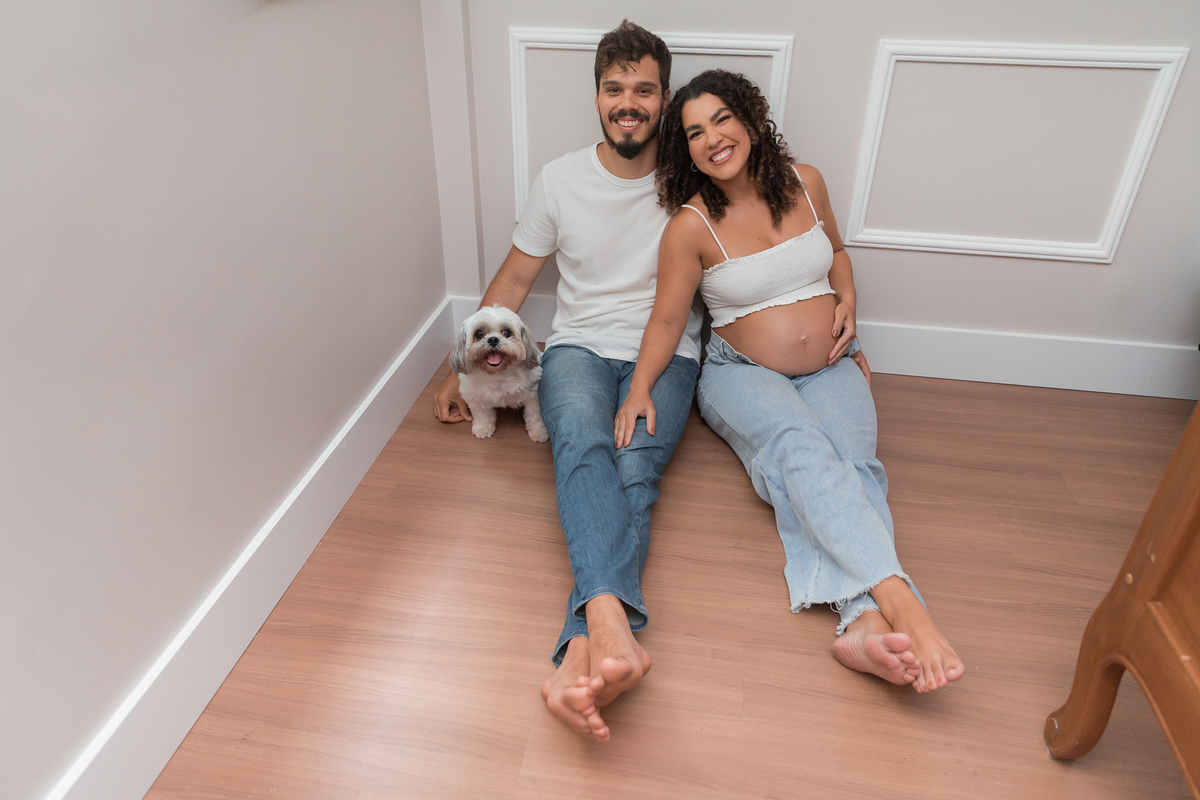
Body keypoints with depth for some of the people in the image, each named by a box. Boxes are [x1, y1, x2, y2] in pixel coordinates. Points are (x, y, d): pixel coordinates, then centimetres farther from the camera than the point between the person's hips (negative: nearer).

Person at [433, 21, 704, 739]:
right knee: (584, 446, -34)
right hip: (579, 348, 1)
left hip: (665, 356, 0)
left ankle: (581, 655, -49)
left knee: (634, 471, -31)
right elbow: (516, 278, 13)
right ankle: (612, 628, -54)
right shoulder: (561, 180, 7)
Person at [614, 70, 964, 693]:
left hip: (830, 369, 3)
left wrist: (847, 299, 3)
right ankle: (898, 600, -46)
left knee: (848, 462, -27)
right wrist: (639, 389, -18)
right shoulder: (691, 226, -9)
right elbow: (667, 318, -5)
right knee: (801, 446, -35)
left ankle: (867, 625, -46)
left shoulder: (805, 183, 3)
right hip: (743, 374, -3)